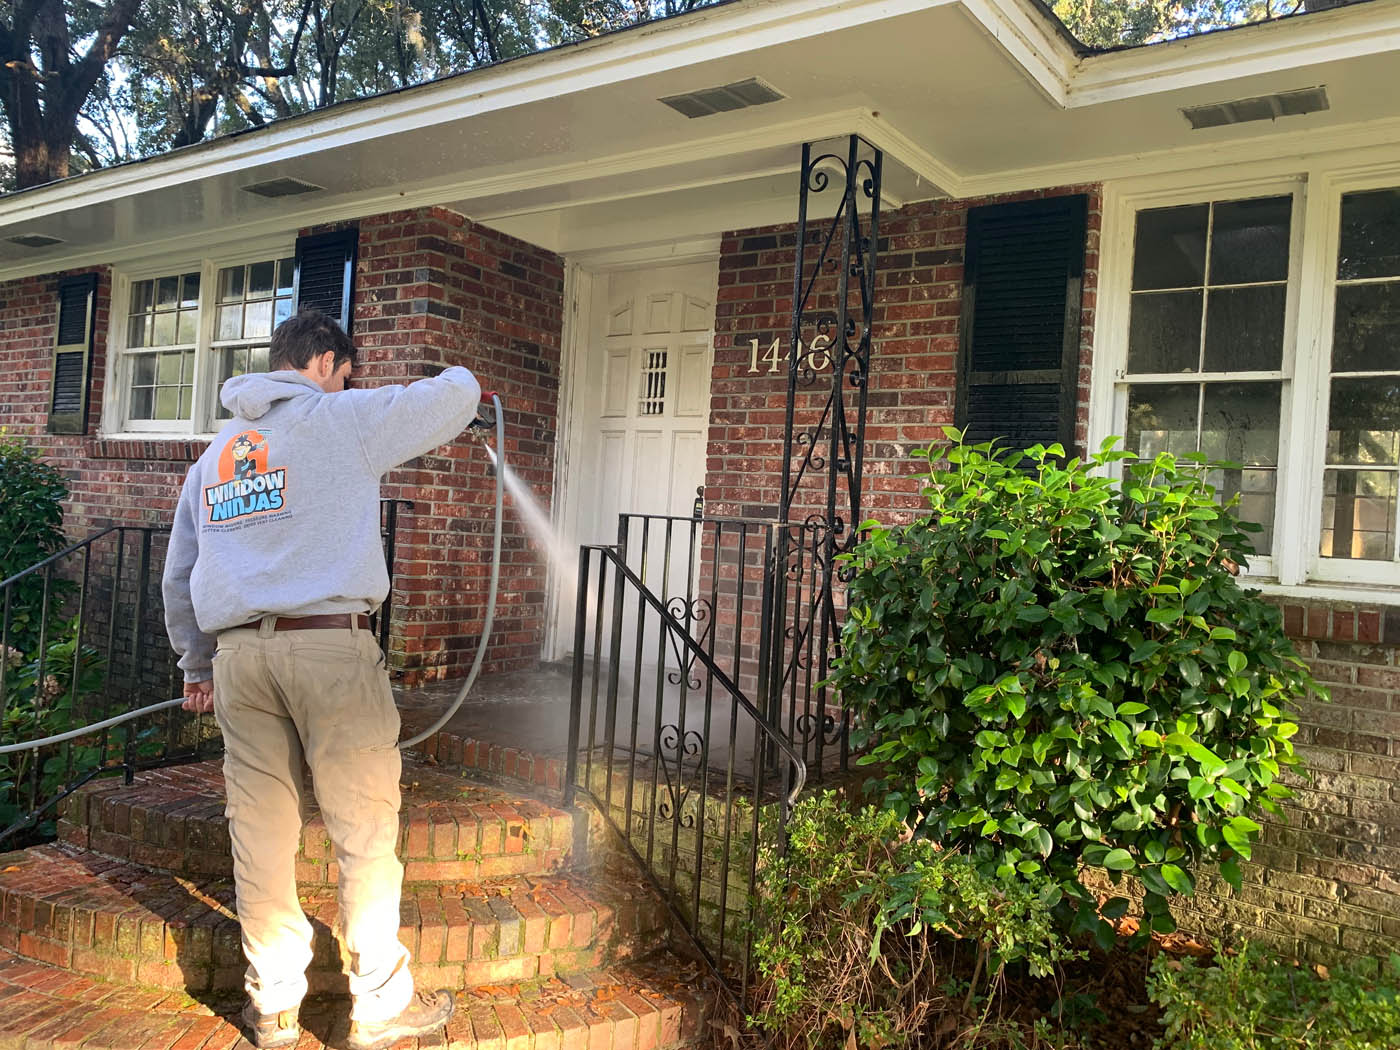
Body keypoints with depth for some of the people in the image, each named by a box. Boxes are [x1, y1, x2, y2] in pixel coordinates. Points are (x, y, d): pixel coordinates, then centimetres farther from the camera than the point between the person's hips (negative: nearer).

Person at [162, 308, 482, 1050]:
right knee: (366, 827, 2)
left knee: (260, 833, 10)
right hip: (330, 645, -6)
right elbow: (453, 396, 6)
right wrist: (462, 382, 29)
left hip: (238, 652, 6)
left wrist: (197, 666, 33)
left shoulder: (213, 454, 21)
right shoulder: (340, 418, 2)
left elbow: (178, 578, 24)